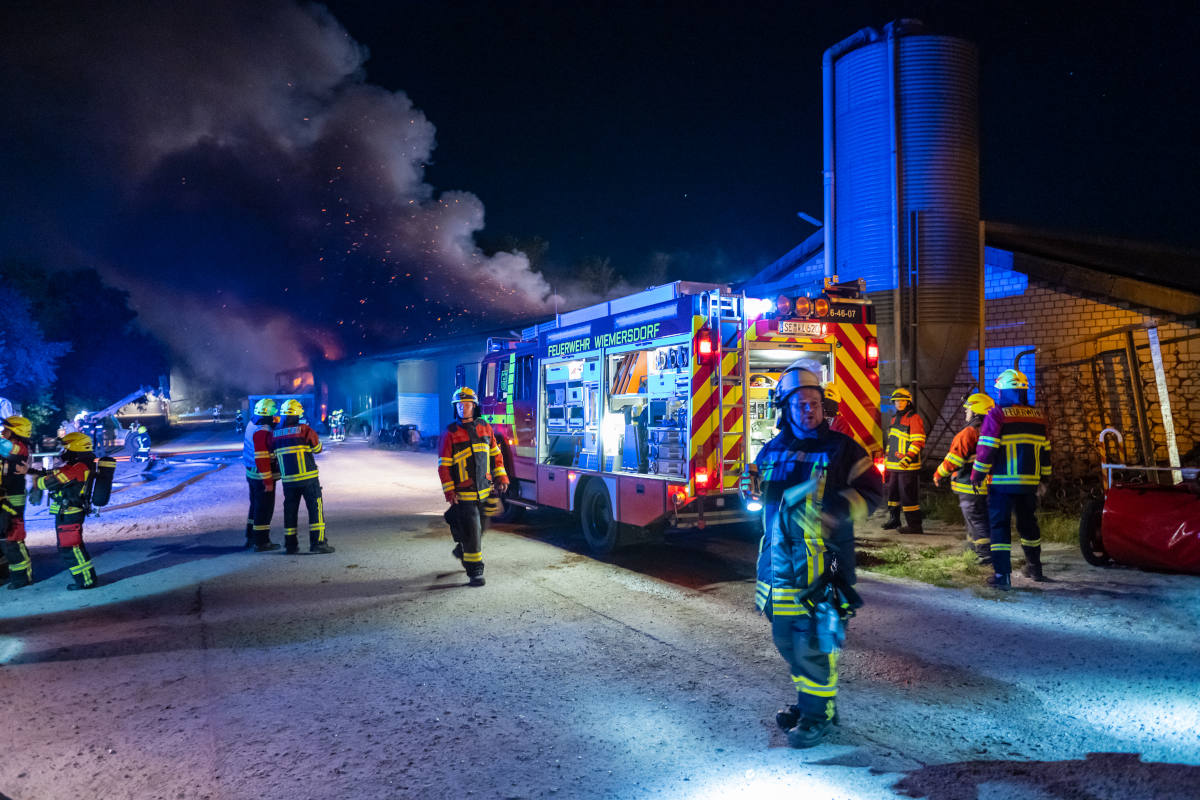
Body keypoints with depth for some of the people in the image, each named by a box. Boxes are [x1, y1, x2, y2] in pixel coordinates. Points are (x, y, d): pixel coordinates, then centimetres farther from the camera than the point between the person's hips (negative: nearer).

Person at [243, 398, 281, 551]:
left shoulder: (253, 424, 5)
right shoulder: (262, 432, -24)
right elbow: (262, 458, -25)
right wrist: (268, 481, -22)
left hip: (251, 474, 10)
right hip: (262, 476, -10)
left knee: (256, 505, 21)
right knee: (264, 508, 0)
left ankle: (251, 537, 31)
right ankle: (261, 542, 7)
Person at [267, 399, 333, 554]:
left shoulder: (273, 435, 3)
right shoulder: (305, 430, -9)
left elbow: (271, 457, 12)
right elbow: (318, 448, 5)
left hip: (288, 480, 4)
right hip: (308, 478, -4)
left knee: (290, 511, 13)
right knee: (315, 508, 1)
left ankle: (291, 545, 17)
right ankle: (317, 542, -3)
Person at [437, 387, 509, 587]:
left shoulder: (485, 428, 6)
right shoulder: (450, 433, -7)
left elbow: (495, 454, 13)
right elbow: (443, 465, -6)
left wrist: (501, 477, 5)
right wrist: (449, 491, -11)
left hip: (484, 491, 5)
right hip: (463, 494, -5)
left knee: (481, 527, 17)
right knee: (471, 531, -6)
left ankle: (462, 549, 42)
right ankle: (474, 572, 3)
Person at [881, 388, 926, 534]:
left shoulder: (914, 418, -9)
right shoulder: (895, 418, 18)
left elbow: (918, 442, -15)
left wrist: (908, 458, -24)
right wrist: (887, 458, 25)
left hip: (908, 466, -9)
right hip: (894, 465, 9)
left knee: (907, 495, -8)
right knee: (893, 492, 16)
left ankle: (915, 525, -3)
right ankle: (894, 519, 30)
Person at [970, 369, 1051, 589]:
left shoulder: (996, 415, -10)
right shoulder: (1038, 416, 8)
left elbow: (986, 449, -12)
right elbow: (1045, 450, 15)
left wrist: (977, 476, -4)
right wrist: (1044, 477, 24)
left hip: (1002, 482, -5)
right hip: (1029, 482, 5)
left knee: (1000, 526, -2)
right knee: (1028, 524, 20)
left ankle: (1002, 575, -8)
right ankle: (1034, 568, 33)